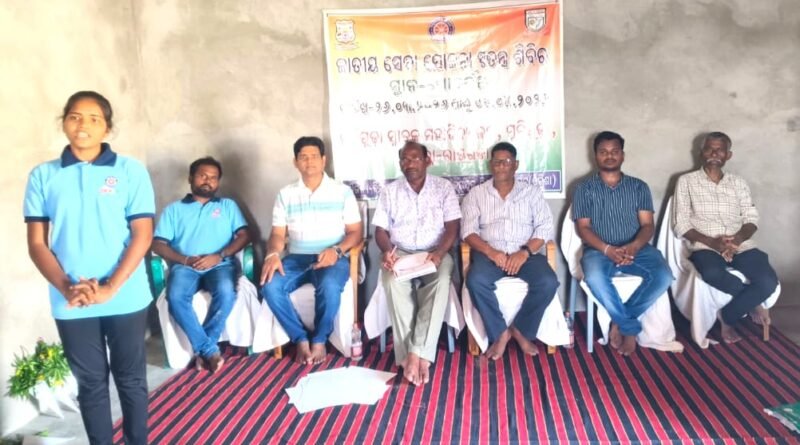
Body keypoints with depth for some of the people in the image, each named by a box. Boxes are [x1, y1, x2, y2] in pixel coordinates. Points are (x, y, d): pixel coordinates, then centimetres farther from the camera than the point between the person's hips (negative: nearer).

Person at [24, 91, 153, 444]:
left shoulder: (130, 170, -3)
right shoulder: (43, 176, 3)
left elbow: (142, 235, -6)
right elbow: (36, 243, 2)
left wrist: (110, 288, -14)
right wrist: (66, 288, -12)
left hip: (126, 298, -1)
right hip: (70, 305, 1)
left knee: (131, 378, 12)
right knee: (91, 383, 13)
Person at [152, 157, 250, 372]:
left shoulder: (228, 205, 20)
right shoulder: (174, 209, 18)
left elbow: (244, 236, 7)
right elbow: (158, 244, 8)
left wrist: (219, 255, -10)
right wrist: (185, 260, -10)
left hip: (220, 263, 0)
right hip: (184, 265, 1)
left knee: (226, 292, -34)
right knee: (176, 297, -32)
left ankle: (201, 349, -18)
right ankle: (210, 350, -22)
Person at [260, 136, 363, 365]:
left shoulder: (342, 191, 4)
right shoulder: (285, 194, 10)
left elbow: (355, 232, 2)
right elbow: (278, 234, 7)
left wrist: (336, 250, -18)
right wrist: (273, 254, -16)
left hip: (332, 257, -2)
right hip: (297, 258, 3)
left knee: (329, 286, -36)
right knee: (270, 286, -26)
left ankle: (319, 339, -13)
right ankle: (301, 338, -10)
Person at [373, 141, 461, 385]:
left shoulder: (444, 187, 5)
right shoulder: (389, 191, 9)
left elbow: (452, 228, -1)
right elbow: (381, 230, 7)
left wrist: (439, 253, -20)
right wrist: (386, 250, -16)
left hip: (435, 253, -1)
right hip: (400, 253, 1)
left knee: (442, 281, -35)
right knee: (393, 282, -34)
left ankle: (415, 353, -35)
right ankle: (413, 355, -31)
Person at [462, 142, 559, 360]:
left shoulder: (532, 191, 12)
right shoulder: (476, 193, 11)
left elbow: (545, 228, 2)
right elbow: (468, 231, 0)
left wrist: (525, 252, -15)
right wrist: (491, 252, -17)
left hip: (525, 254, 1)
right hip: (489, 253, -1)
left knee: (548, 282, -28)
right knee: (476, 281, -33)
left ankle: (521, 329, -3)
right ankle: (500, 333, -11)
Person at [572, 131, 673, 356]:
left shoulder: (639, 187, 13)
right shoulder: (585, 188, 8)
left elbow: (647, 225, 4)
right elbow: (583, 228, -1)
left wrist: (633, 247, -19)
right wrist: (607, 249, -19)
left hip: (636, 249, 2)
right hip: (599, 250, -2)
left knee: (663, 276, -28)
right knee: (595, 278, -36)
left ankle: (620, 323, -11)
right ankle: (630, 327, -15)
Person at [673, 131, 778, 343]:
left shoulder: (738, 182, 18)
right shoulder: (686, 181, 7)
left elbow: (751, 219, 10)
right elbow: (682, 225, -1)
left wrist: (738, 238, -13)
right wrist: (712, 242, -16)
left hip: (741, 245, 3)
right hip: (705, 246, -3)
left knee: (769, 280, -26)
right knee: (713, 274, -38)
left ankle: (727, 317, -3)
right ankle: (752, 301, -6)